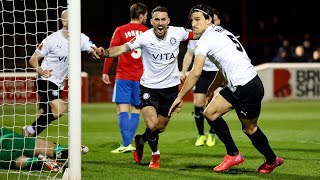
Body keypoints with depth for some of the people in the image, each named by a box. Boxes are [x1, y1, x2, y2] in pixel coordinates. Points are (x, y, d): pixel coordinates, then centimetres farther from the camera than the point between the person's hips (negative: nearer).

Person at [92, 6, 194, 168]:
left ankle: (141, 140, 47)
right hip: (149, 87, -3)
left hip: (171, 87, 3)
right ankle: (155, 154, 12)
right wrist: (105, 53, -43)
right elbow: (123, 48, -26)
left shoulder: (177, 33, -9)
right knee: (152, 125, -20)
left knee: (160, 127, 13)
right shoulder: (145, 37, -18)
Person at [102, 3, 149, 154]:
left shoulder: (120, 31, 0)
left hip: (123, 77, -2)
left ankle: (126, 144, -15)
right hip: (141, 78, 2)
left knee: (123, 110, -4)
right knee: (136, 110, 10)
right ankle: (128, 143, 6)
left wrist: (105, 72, 2)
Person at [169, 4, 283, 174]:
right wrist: (211, 90, 29)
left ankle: (272, 160, 16)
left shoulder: (205, 40, -12)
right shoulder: (220, 32, 16)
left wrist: (179, 98, -14)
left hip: (248, 88, -10)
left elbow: (196, 72, -19)